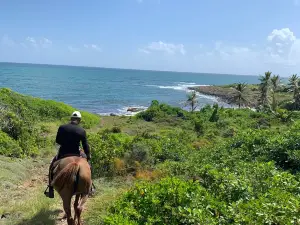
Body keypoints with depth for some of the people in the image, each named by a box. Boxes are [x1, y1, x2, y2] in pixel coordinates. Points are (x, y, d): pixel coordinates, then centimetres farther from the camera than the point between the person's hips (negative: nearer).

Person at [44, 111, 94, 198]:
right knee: (87, 162, 27)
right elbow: (85, 146, -4)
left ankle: (51, 189, 21)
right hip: (76, 154, 0)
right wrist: (88, 158, 5)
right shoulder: (82, 131, -7)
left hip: (63, 153, 0)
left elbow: (57, 141, 5)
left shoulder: (62, 127, -6)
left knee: (52, 166, 25)